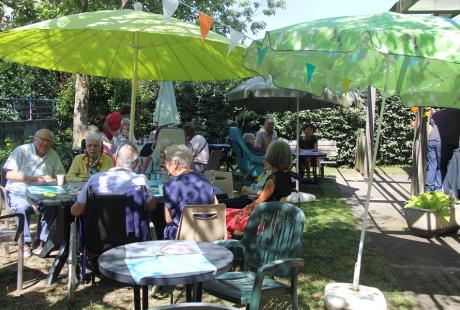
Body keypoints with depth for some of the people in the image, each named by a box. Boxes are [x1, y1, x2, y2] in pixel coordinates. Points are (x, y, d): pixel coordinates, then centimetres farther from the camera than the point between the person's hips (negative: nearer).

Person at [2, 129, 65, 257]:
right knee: (23, 207, -33)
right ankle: (25, 243, -16)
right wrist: (34, 179, -19)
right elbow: (9, 174, -11)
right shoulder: (21, 151, -2)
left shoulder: (53, 155, 9)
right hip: (18, 193, -3)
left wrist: (52, 180, -19)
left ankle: (42, 242, -15)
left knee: (54, 206, -25)